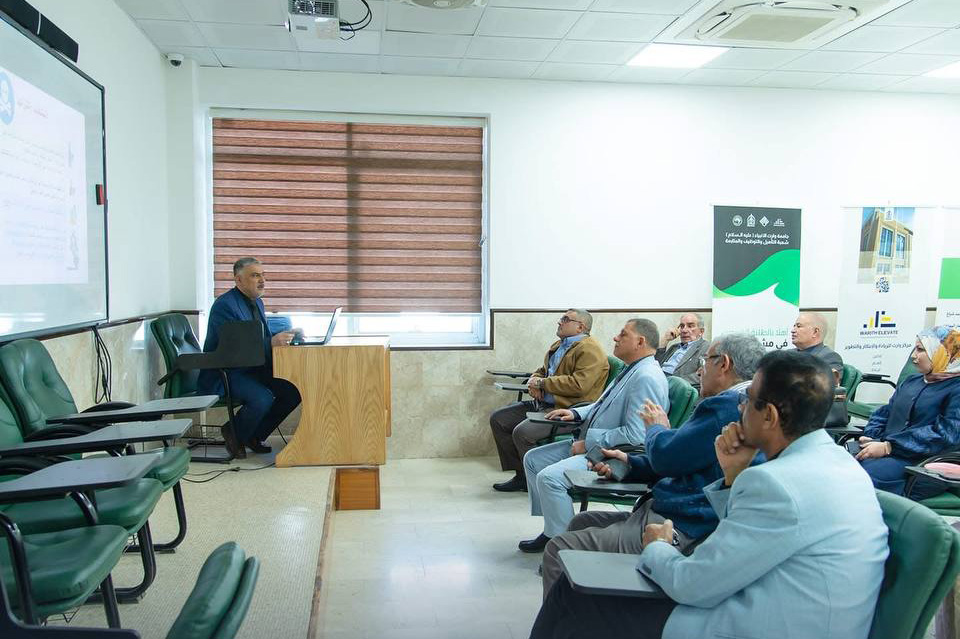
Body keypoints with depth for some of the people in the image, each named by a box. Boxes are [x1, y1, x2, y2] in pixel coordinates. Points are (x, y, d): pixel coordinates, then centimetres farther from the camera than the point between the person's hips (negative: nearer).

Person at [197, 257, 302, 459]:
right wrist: (271, 342, -35)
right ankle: (234, 434, -2)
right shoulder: (224, 305, -16)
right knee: (263, 398, -32)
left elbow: (263, 338, 16)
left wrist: (282, 337, -5)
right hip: (224, 374, -9)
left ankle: (255, 435, 8)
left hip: (252, 368, 9)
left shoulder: (257, 302, 14)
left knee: (294, 391, -8)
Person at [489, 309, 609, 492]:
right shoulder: (557, 346, 20)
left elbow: (579, 385, -23)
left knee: (522, 432, -27)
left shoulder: (589, 350, -11)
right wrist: (534, 382, 2)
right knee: (497, 419, 3)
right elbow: (541, 371, 29)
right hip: (542, 404, 10)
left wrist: (541, 383, -14)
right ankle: (521, 474, 8)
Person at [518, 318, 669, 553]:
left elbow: (635, 435, -26)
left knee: (549, 477, -26)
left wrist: (588, 443, -18)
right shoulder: (631, 370, 13)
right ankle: (551, 529, 14)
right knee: (533, 459, 10)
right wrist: (576, 413, 13)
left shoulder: (646, 378, -20)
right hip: (591, 443, 11)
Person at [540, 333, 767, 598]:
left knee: (559, 549, -13)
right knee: (580, 523, 20)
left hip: (682, 532, -12)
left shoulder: (729, 405, -17)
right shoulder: (739, 402, 18)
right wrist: (629, 463, 14)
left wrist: (657, 427, 4)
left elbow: (666, 456, -18)